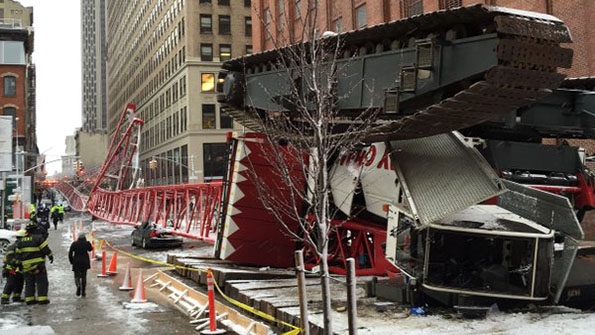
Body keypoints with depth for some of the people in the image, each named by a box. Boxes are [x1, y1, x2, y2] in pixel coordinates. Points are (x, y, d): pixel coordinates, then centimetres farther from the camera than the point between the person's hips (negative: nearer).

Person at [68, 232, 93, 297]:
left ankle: (78, 285, -26)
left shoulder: (74, 244, -5)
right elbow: (90, 249, 15)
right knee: (83, 276, 11)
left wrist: (71, 261, 5)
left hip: (76, 262, -1)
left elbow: (70, 253, -5)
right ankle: (83, 292, 11)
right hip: (85, 262, 1)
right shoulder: (86, 243, -5)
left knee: (77, 276, 6)